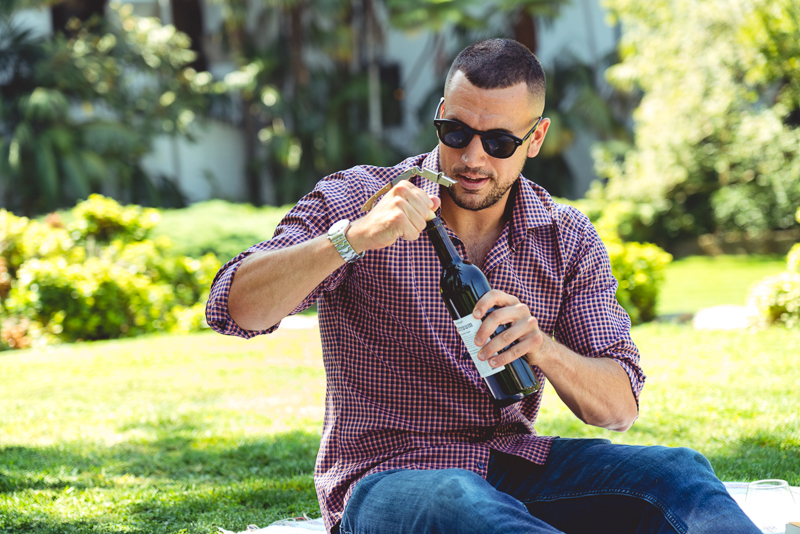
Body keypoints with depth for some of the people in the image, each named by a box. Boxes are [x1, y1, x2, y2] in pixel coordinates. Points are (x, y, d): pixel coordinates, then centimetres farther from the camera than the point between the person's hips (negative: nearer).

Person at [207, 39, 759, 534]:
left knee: (677, 472, -24)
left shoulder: (568, 241, 5)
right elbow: (236, 309, -16)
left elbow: (620, 407, 0)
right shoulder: (357, 201, -3)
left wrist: (542, 348, -21)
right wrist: (351, 238, -31)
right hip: (387, 472, -4)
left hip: (513, 462, 4)